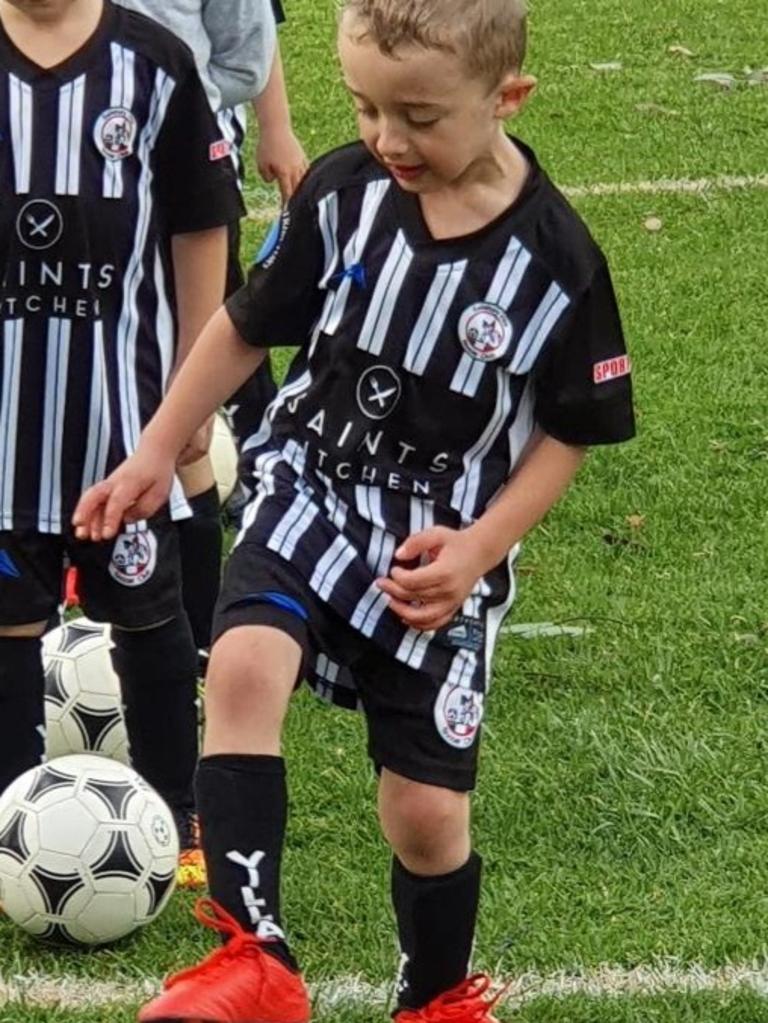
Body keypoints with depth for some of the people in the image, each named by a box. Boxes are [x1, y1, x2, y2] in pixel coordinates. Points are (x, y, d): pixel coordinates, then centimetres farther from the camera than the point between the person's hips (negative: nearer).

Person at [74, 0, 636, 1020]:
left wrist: (479, 547, -16)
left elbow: (569, 432, -4)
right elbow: (248, 324, 5)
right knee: (243, 665, -29)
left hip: (439, 555, -1)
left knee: (426, 806, 4)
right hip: (312, 490, 1)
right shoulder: (342, 193, -11)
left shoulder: (553, 258, -15)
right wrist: (158, 453, 7)